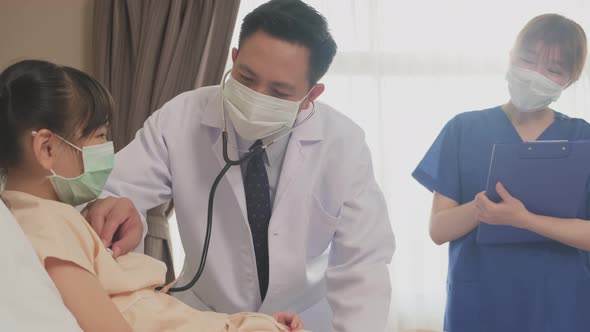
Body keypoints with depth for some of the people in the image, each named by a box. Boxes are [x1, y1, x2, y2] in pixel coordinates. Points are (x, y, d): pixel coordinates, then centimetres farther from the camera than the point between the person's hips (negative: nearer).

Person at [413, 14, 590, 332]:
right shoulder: (464, 129, -1)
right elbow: (438, 229, -5)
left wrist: (522, 218, -24)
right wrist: (481, 206, -24)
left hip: (560, 306, 1)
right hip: (477, 306, 0)